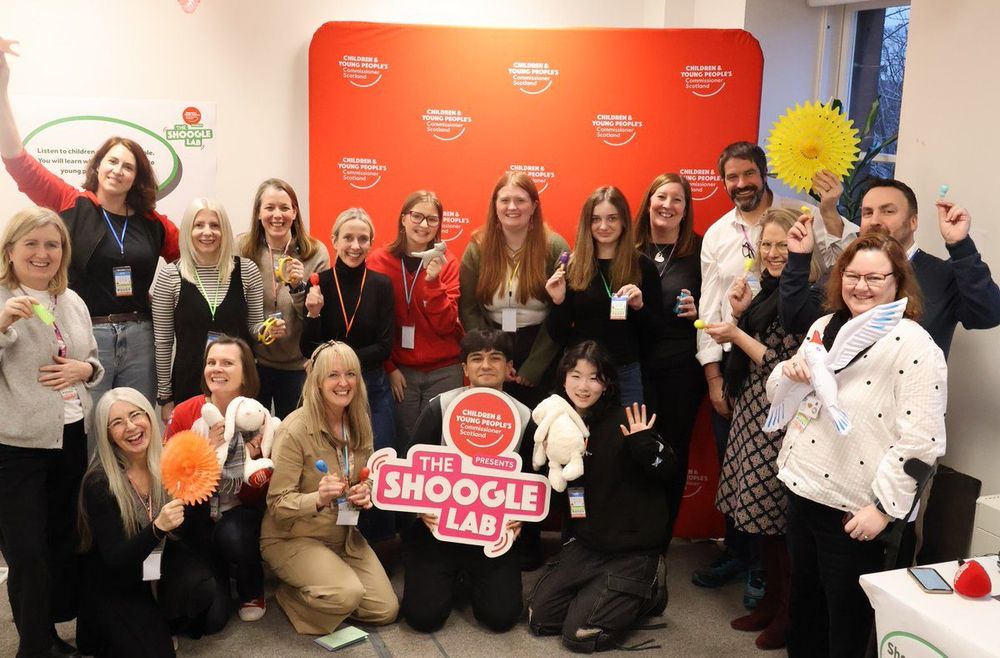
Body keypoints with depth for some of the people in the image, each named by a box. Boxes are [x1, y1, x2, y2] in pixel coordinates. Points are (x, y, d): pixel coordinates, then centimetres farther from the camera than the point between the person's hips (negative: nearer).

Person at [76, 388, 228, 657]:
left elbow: (195, 539, -7)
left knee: (213, 617, -23)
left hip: (162, 563, 3)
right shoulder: (99, 483, -20)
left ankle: (165, 621, 8)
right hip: (115, 583, -3)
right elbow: (115, 559, -22)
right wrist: (158, 528, -38)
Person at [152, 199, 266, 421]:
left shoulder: (246, 270, -1)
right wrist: (165, 396, 3)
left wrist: (268, 330, -13)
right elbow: (163, 341, 2)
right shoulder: (170, 276, -3)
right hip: (189, 384, -1)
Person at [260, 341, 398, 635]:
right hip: (292, 538, -6)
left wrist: (366, 492, -13)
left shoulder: (359, 424, -2)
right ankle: (291, 593, 3)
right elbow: (277, 504, -20)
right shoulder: (295, 429, -21)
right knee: (347, 595, -29)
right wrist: (317, 499, -38)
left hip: (344, 535, 6)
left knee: (386, 610, -1)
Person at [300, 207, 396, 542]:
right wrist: (313, 313, -20)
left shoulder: (381, 285, -2)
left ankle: (379, 542, 18)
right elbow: (308, 348, -3)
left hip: (372, 388, 1)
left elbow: (384, 347, -3)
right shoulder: (319, 283, -4)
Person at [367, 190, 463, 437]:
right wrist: (388, 368, -3)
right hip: (399, 370, 0)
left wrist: (433, 280, -21)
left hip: (444, 371, 0)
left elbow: (445, 325, -10)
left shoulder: (447, 262, -2)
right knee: (403, 443, 6)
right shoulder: (379, 261, -3)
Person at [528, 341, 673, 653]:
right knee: (539, 619, 2)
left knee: (580, 635, -10)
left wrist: (644, 443, -32)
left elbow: (666, 472, -14)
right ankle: (597, 591, 23)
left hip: (632, 548, -6)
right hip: (585, 544, 6)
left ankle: (644, 593, 13)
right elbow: (557, 500, 9)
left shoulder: (624, 422, -16)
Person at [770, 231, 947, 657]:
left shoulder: (914, 346, -14)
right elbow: (779, 396, 15)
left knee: (846, 621, 9)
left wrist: (883, 507, -18)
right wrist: (789, 372, -7)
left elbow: (920, 440, -19)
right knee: (804, 605, 21)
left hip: (855, 510, -7)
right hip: (802, 491, 7)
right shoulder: (825, 327, 8)